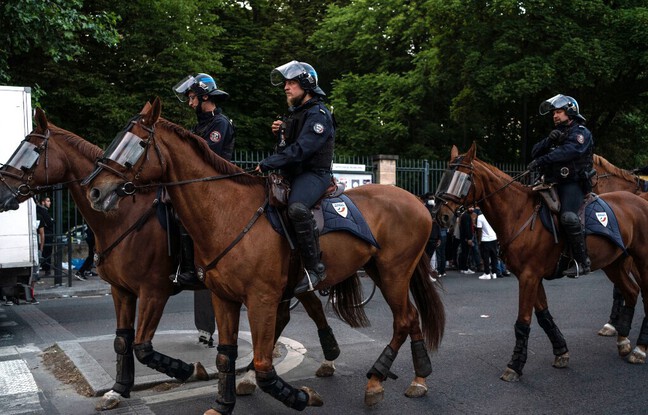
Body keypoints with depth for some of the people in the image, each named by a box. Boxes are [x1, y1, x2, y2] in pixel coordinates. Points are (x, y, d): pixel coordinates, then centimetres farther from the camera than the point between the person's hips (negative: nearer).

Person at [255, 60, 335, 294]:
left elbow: (299, 150, -22)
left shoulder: (318, 114, -10)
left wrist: (267, 164, -23)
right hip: (292, 174, 10)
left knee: (297, 207, -38)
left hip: (314, 173, -10)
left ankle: (314, 267, -30)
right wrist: (279, 132, 6)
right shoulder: (294, 112, 21)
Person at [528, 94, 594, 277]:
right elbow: (535, 152, 12)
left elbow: (566, 152, -21)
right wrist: (548, 141, -6)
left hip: (573, 183, -9)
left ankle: (582, 261, -23)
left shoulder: (581, 132, 0)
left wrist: (541, 161, -29)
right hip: (554, 184, 9)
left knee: (568, 216, -29)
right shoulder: (558, 133, 25)